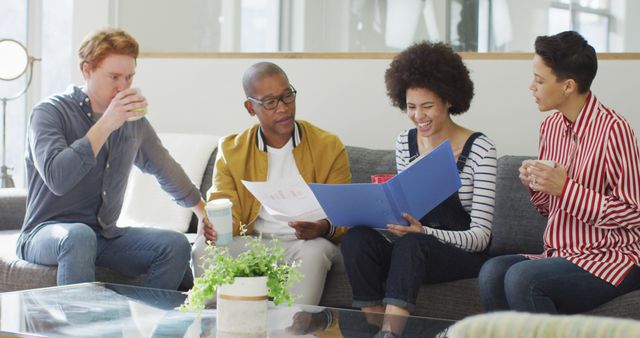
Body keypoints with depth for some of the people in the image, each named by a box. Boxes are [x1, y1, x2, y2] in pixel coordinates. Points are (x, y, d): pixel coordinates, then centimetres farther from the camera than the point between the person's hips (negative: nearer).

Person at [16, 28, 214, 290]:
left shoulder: (133, 119, 9)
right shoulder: (51, 112, -9)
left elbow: (165, 170, 27)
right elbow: (57, 178, -27)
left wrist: (204, 212, 31)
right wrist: (106, 125, -26)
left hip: (105, 235, 6)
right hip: (47, 232, -5)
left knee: (175, 245, -17)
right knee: (79, 235, -39)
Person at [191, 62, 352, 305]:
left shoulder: (329, 147, 3)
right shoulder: (231, 150, 7)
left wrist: (323, 228, -24)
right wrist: (215, 228, -25)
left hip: (306, 242, -1)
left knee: (313, 252, -37)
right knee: (204, 249, -27)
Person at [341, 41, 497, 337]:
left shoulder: (479, 149, -9)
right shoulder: (404, 143, 8)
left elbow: (480, 235, -11)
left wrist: (423, 232, -28)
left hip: (464, 254, -5)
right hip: (412, 247, 5)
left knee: (410, 243, -37)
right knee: (356, 238, -25)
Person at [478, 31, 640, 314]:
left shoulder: (613, 129, -14)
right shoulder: (551, 126, 10)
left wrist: (565, 189, -18)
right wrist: (534, 184, -3)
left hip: (612, 259, -7)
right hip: (561, 255, 7)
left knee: (521, 278, -28)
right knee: (492, 272, -20)